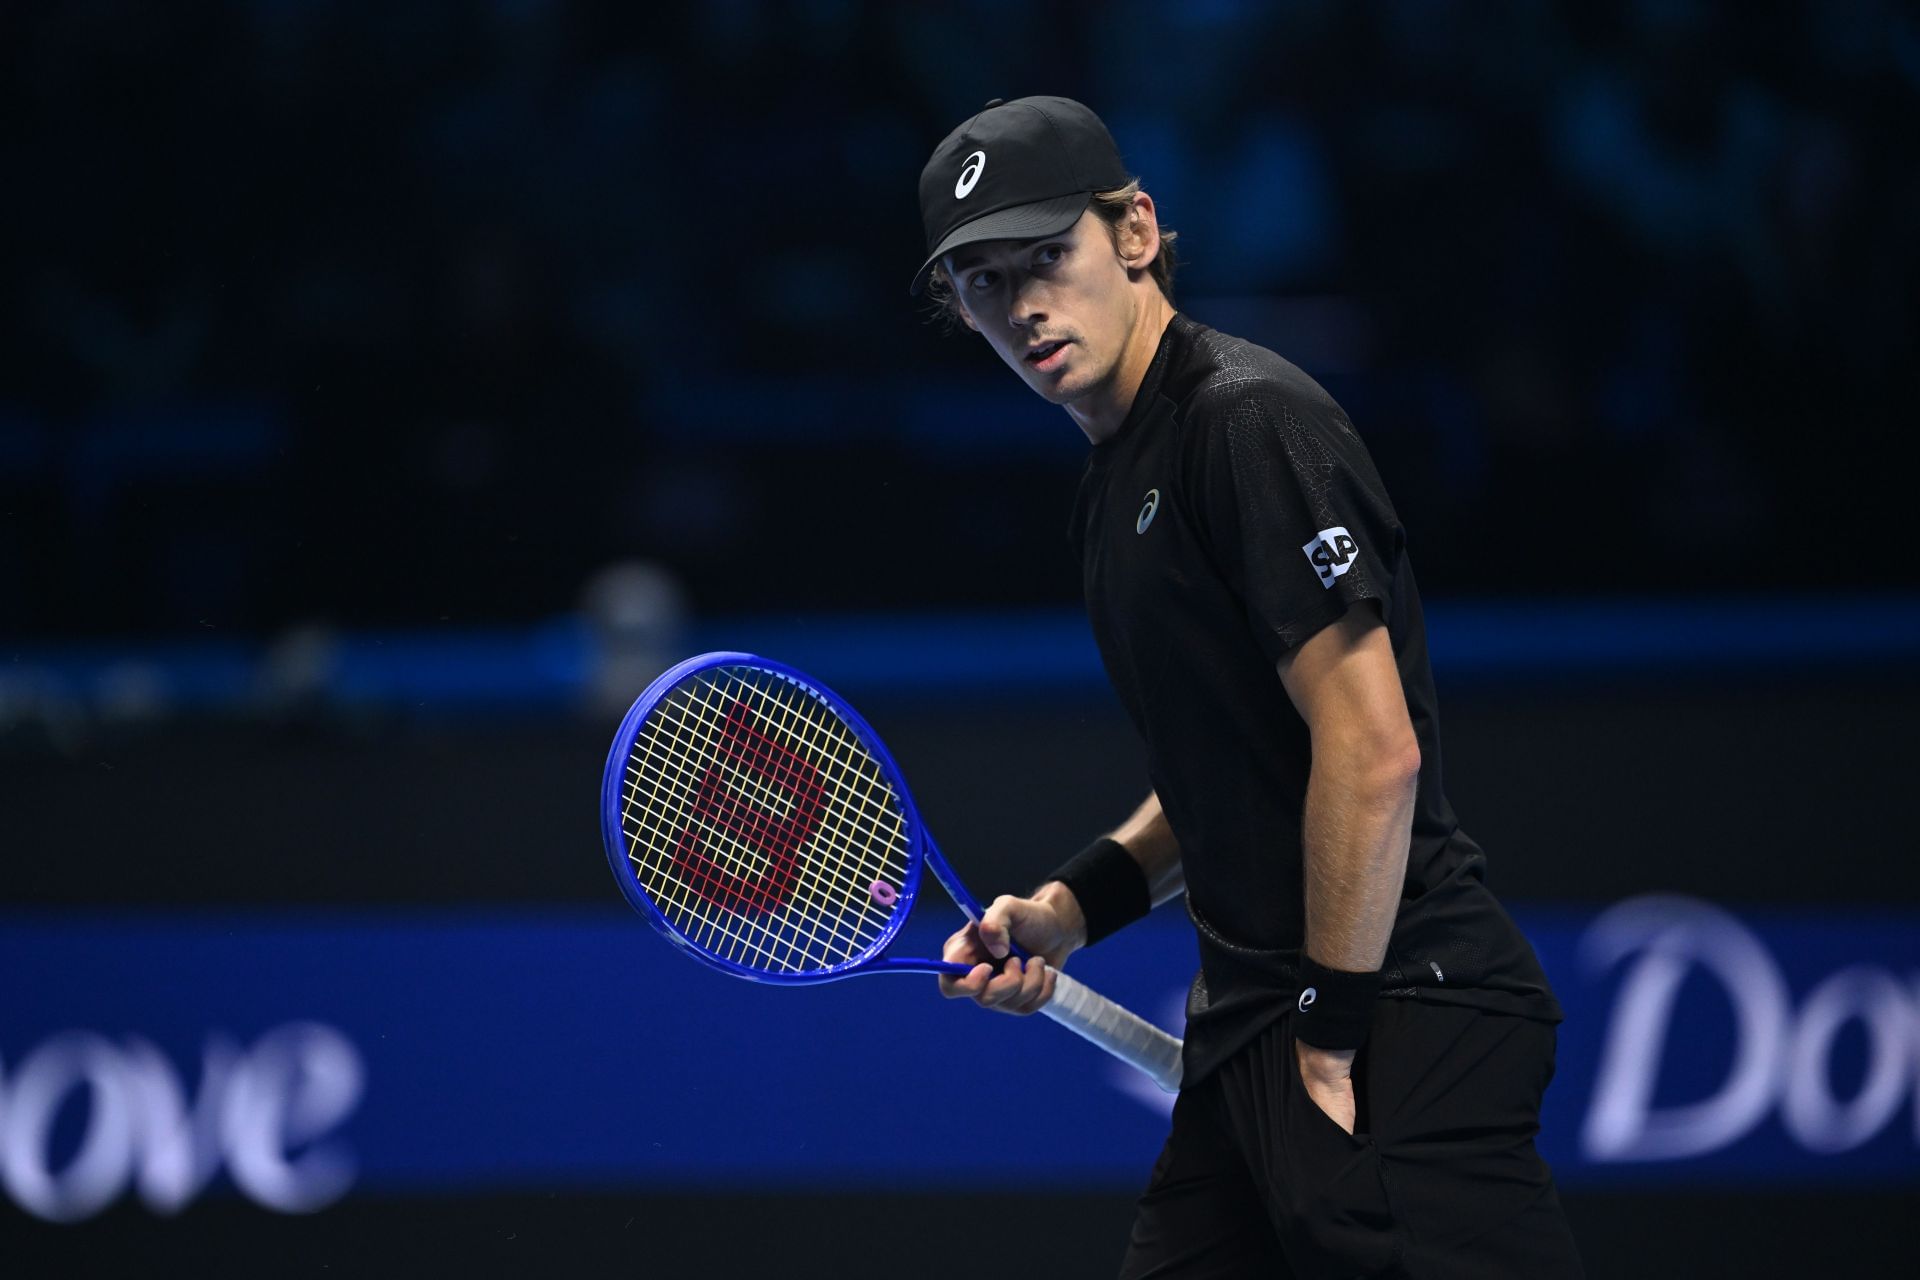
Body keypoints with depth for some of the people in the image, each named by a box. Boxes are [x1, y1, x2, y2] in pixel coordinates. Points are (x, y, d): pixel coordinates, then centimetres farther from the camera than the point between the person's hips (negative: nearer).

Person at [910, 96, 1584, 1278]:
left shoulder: (1250, 419, -12)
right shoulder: (1117, 477, 18)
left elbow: (1374, 750, -18)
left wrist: (1333, 1043, -17)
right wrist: (1071, 908, 13)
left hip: (1403, 1015, -10)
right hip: (1252, 1028, 10)